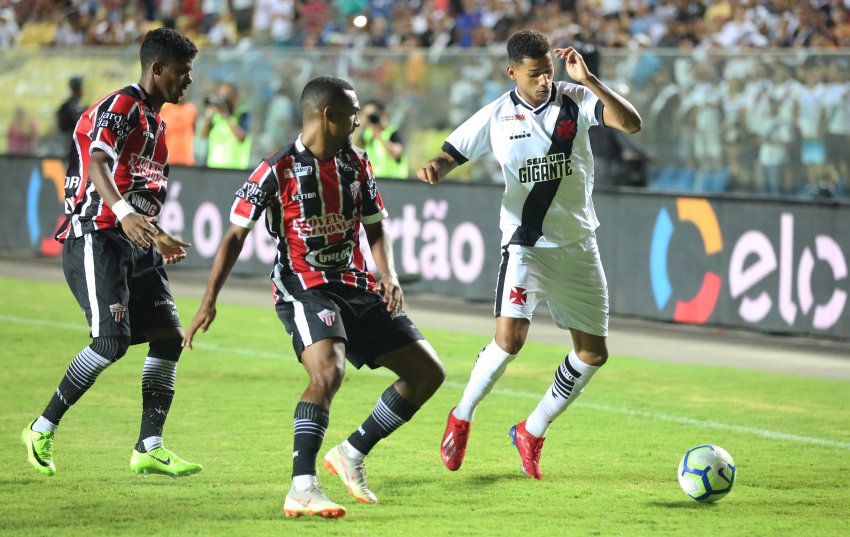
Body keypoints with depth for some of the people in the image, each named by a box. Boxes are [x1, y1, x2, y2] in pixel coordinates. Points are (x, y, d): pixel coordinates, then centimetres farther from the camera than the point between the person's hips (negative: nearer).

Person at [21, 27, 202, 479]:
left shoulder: (153, 121, 21)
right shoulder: (121, 107, -10)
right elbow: (97, 165, -27)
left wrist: (157, 238, 40)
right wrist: (124, 212, -44)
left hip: (132, 245, 10)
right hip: (95, 240, -10)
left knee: (168, 337, -1)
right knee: (112, 341, -18)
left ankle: (149, 448, 2)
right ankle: (42, 429, -4)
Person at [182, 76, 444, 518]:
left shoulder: (357, 164, 9)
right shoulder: (277, 170, -10)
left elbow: (374, 227, 18)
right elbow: (236, 234, -5)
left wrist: (389, 277, 0)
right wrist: (209, 300, -11)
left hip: (356, 288, 7)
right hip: (302, 289, -7)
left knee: (428, 372, 5)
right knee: (329, 370, -34)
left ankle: (352, 453, 16)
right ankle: (301, 490, -36)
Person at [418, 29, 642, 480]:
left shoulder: (576, 100, -5)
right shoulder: (497, 117, -6)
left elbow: (631, 123, -19)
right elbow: (450, 155, 1)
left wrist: (589, 80, -29)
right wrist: (433, 168, -23)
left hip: (578, 246, 3)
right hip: (527, 244, -3)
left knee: (594, 352, 5)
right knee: (510, 337, -22)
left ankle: (532, 432, 23)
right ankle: (461, 419, 1)